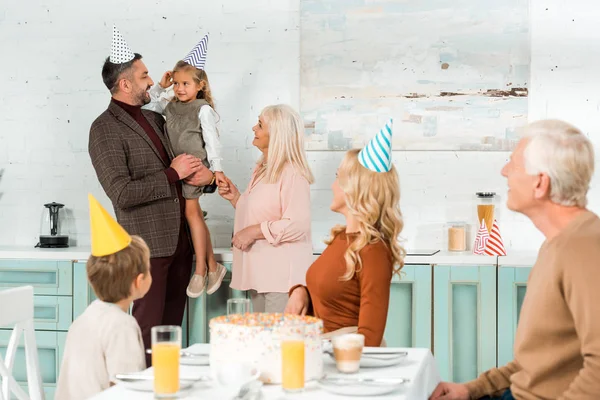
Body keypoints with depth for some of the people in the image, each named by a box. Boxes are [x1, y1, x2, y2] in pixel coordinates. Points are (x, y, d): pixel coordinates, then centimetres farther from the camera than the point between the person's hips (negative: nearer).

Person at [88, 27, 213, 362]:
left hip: (180, 238, 8)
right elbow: (122, 194, -20)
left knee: (173, 324, 12)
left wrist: (197, 174, 4)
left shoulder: (153, 119, 15)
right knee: (149, 328, -1)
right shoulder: (105, 129, -11)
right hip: (149, 243, -8)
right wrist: (173, 174, -13)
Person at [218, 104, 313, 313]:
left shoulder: (292, 174, -14)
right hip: (260, 273, 9)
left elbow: (297, 225, -22)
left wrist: (254, 232, -19)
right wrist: (235, 198, 12)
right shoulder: (263, 169, 16)